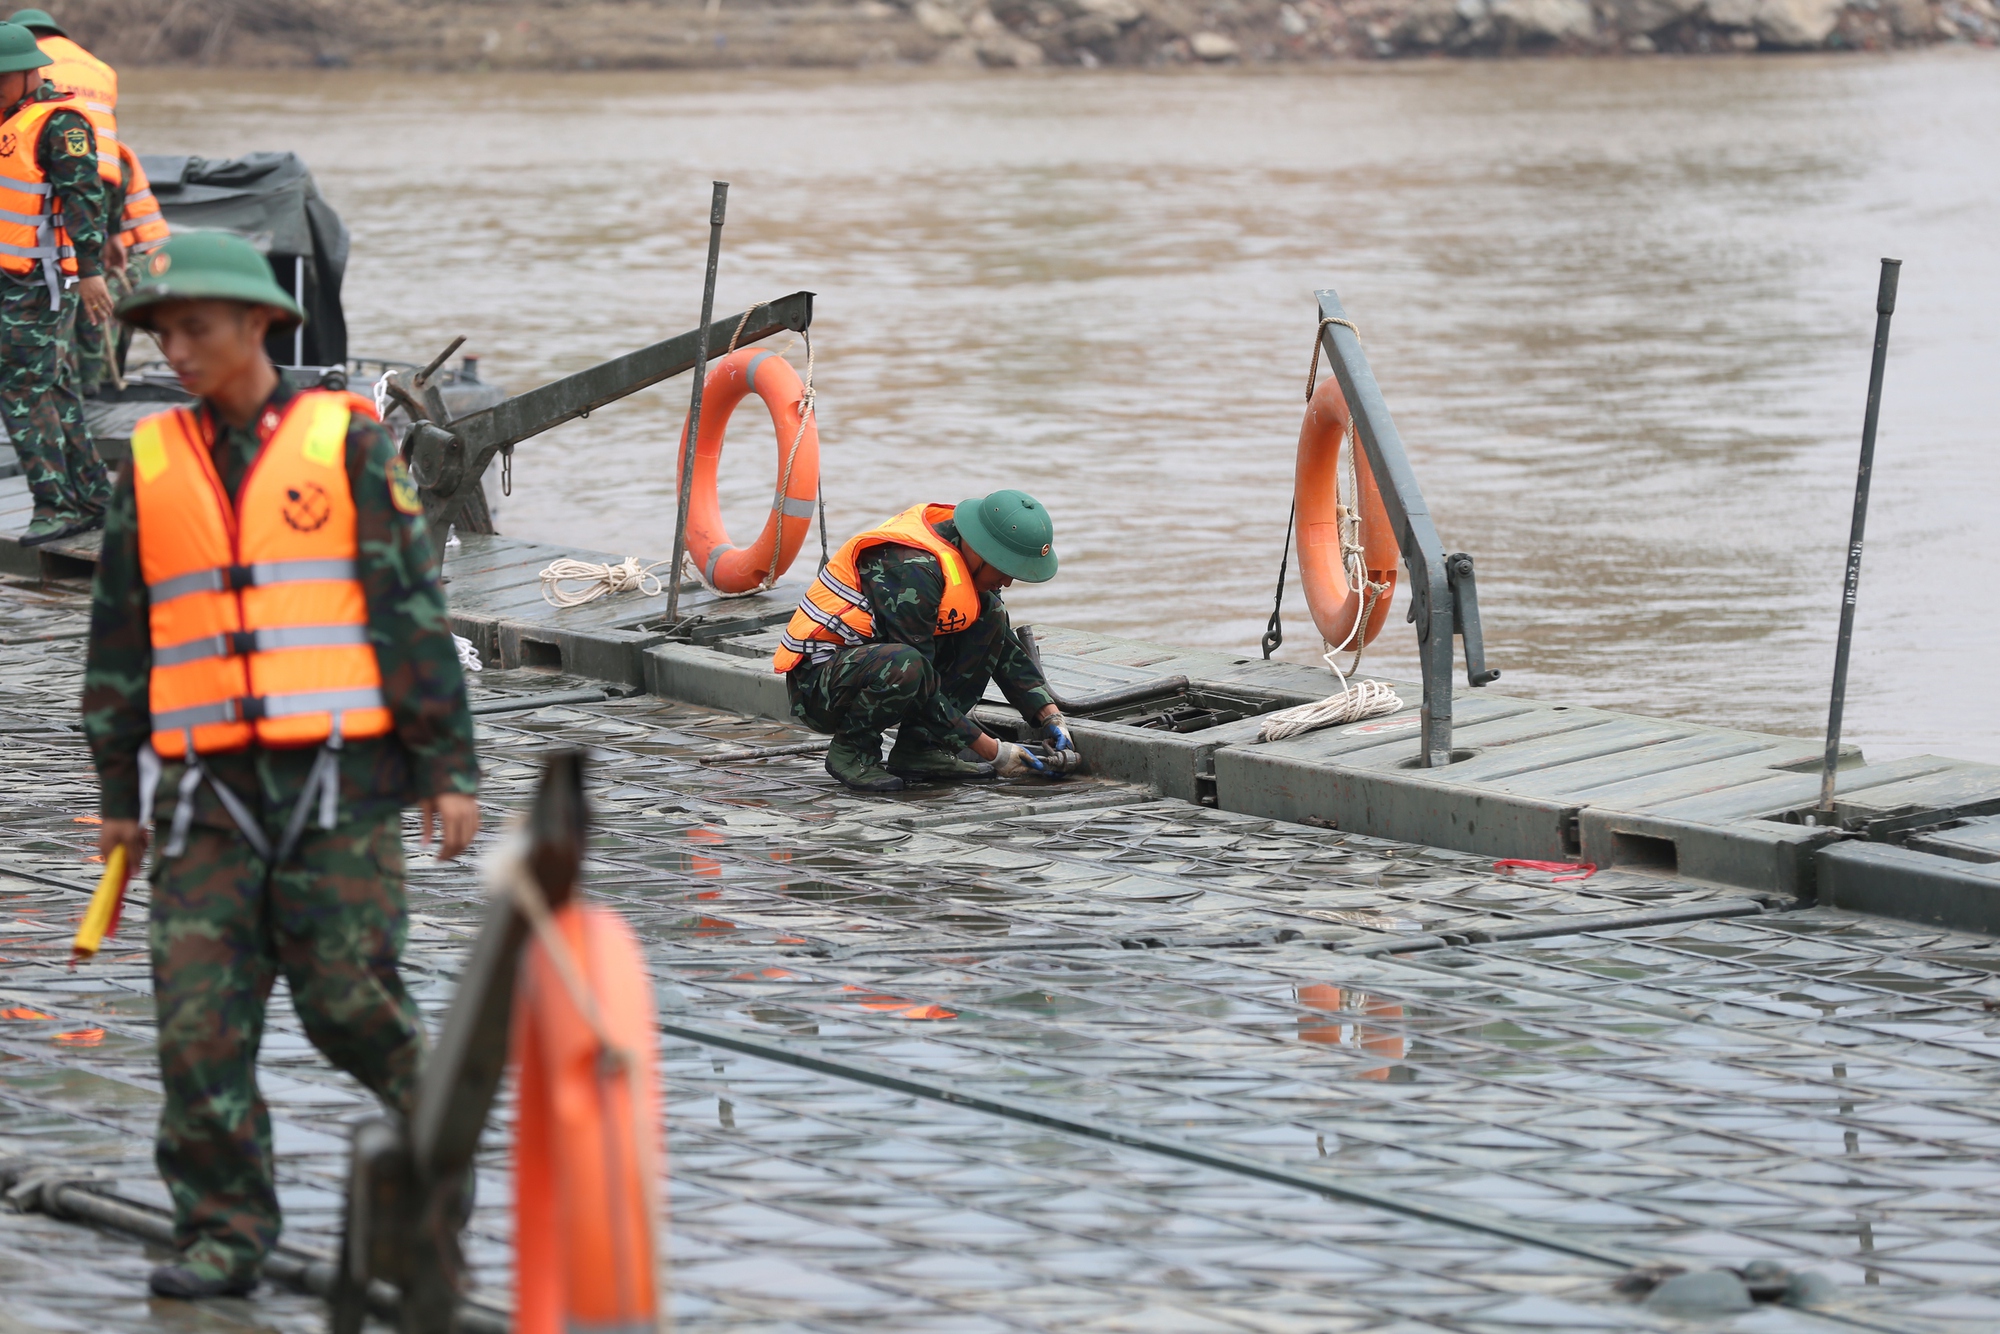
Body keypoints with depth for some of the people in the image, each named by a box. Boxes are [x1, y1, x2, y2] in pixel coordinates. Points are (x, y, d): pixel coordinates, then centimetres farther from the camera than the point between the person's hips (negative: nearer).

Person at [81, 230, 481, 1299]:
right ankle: (223, 1234, 1)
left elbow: (411, 605, 1)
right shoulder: (150, 462, 12)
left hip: (336, 770, -3)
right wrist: (118, 792, 16)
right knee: (199, 1015, -5)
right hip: (207, 784, 3)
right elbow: (118, 635, 17)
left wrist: (448, 767, -3)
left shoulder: (346, 440, 2)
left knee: (347, 996, -5)